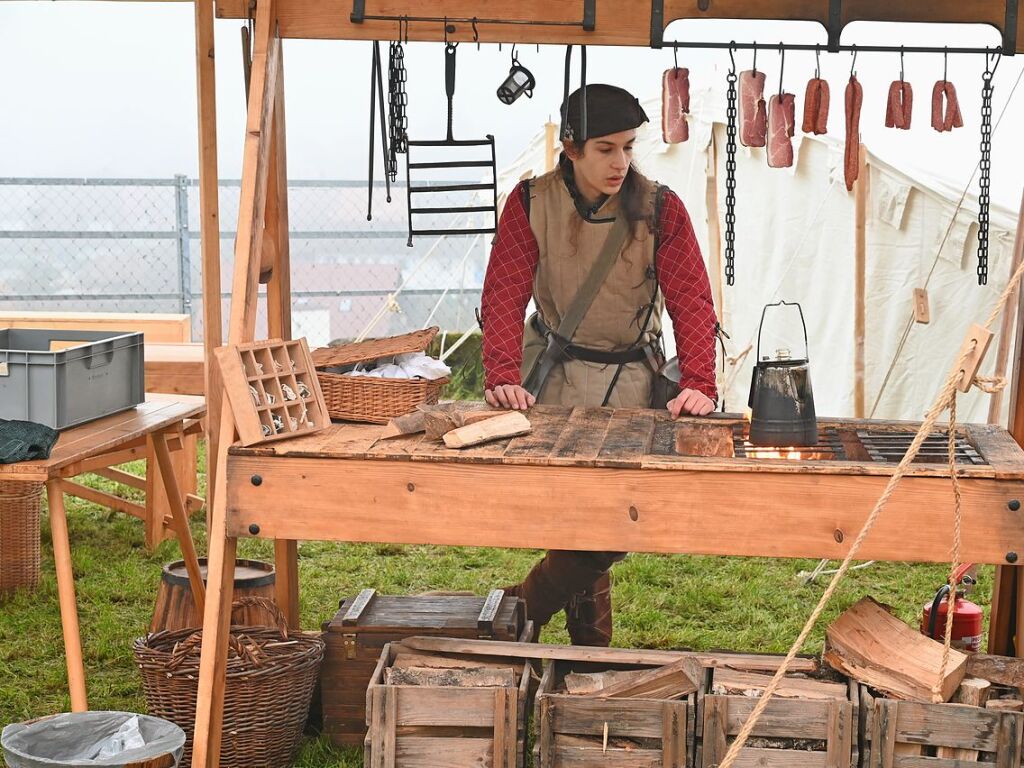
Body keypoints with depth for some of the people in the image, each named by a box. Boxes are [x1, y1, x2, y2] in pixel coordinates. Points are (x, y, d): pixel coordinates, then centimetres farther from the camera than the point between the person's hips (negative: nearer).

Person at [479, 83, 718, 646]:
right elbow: (504, 295, -8)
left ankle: (521, 609, 9)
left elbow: (691, 299, -8)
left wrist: (698, 384, -21)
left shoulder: (659, 209, -5)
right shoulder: (531, 203, -4)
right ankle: (591, 642, 13)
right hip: (558, 373, -1)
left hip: (633, 378, 1)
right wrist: (502, 377, -22)